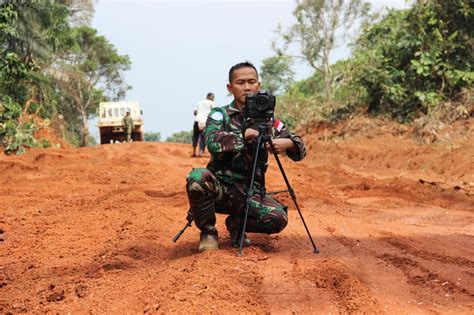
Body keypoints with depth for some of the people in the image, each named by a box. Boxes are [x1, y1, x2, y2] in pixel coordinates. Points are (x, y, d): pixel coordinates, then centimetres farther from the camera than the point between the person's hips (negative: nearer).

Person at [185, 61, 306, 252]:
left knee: (278, 218, -25)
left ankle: (237, 224, 10)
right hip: (220, 186, -2)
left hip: (249, 191, 2)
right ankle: (208, 231, -6)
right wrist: (245, 135, -28)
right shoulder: (219, 115, -2)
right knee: (198, 177, -35)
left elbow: (300, 149, 5)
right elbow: (213, 143, -22)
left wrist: (288, 143, -17)